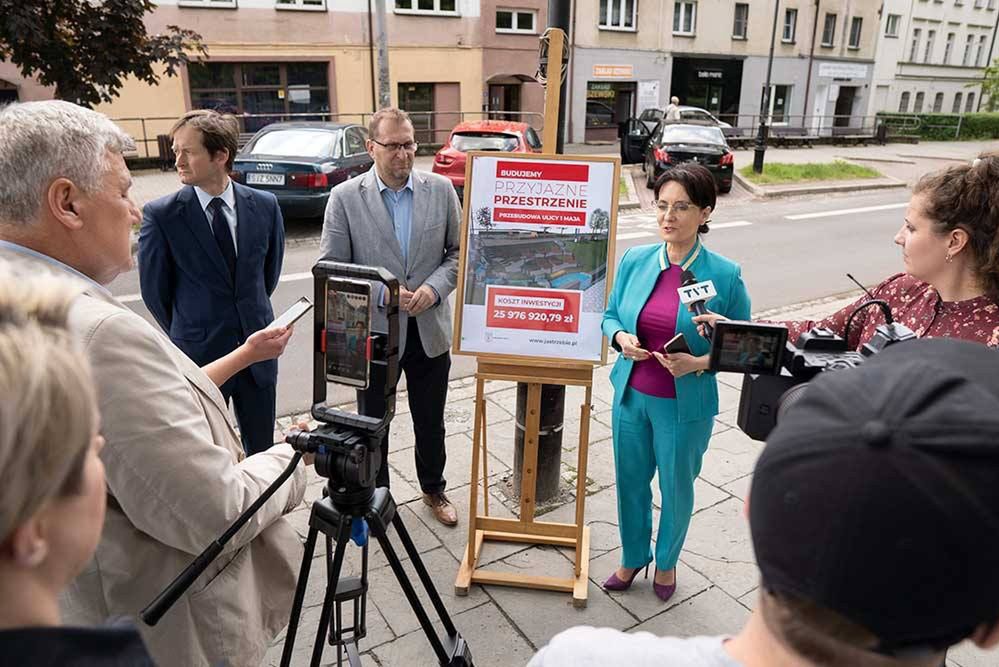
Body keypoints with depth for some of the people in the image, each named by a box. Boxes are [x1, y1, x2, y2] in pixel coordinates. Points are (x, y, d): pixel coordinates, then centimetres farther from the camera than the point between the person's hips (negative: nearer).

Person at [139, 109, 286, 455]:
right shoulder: (160, 214, -11)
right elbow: (154, 290, -1)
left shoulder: (264, 205, -3)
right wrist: (187, 335, 9)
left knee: (262, 448, 16)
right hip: (199, 355, -2)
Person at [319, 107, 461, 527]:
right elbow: (331, 268, -7)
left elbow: (459, 251, 3)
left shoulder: (441, 190, -1)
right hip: (373, 332, -1)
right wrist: (381, 293, -19)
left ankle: (434, 489, 41)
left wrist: (434, 287, -14)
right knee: (373, 422, 15)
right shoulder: (344, 198, -7)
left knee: (430, 421, 18)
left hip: (430, 331, 2)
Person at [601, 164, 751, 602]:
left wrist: (700, 363, -22)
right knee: (630, 481, 18)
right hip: (631, 394, 3)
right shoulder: (635, 260, -4)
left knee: (676, 488, 16)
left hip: (685, 404, -3)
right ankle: (633, 557, 44)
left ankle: (666, 562, 44)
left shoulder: (724, 275, -13)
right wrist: (621, 337, -14)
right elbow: (610, 315, 8)